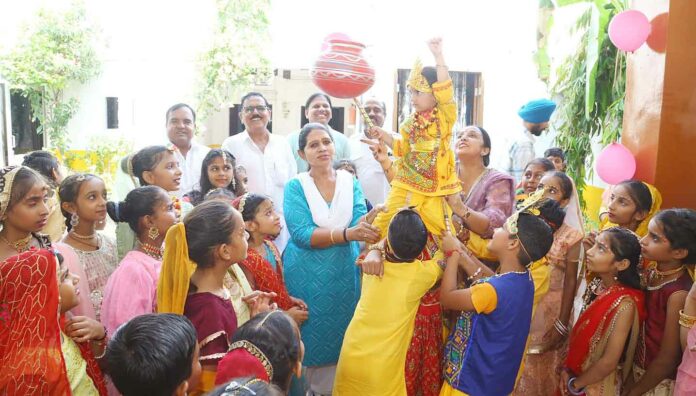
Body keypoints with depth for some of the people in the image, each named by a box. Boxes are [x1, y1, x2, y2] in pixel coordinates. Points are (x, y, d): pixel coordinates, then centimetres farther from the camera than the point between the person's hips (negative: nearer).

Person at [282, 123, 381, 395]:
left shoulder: (350, 182, 3)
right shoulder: (295, 186, -5)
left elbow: (359, 222, -10)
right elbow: (301, 234, -17)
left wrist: (368, 223, -35)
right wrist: (347, 234, -29)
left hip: (343, 275, 2)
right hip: (306, 277, -2)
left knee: (339, 339, 11)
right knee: (307, 341, 6)